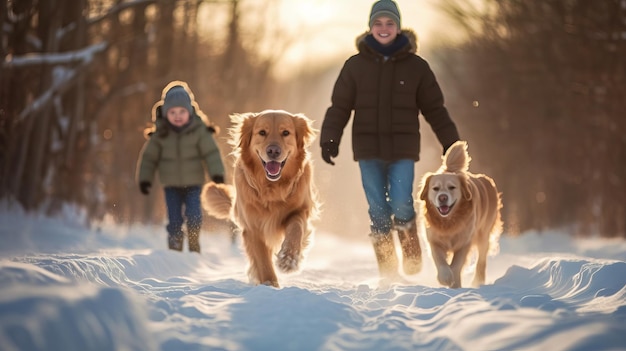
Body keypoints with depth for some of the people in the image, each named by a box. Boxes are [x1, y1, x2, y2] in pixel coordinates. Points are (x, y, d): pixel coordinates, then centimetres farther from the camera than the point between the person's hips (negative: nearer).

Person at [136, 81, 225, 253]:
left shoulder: (199, 131, -8)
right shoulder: (160, 134, -4)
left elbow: (211, 153, -7)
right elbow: (148, 157, 3)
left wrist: (217, 173, -16)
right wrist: (144, 178, 0)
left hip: (193, 183, -1)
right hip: (171, 185, 1)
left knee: (194, 215, -11)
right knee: (174, 219, -1)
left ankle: (194, 242, 11)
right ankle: (174, 247, 12)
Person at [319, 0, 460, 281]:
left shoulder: (416, 66, 3)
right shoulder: (355, 65, 4)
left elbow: (434, 108, 8)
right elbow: (339, 107, 4)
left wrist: (450, 141, 4)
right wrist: (329, 139, -8)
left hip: (403, 151, -1)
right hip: (369, 151, 1)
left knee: (401, 206, -13)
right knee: (378, 212, 1)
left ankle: (413, 262, 10)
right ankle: (386, 271, 11)